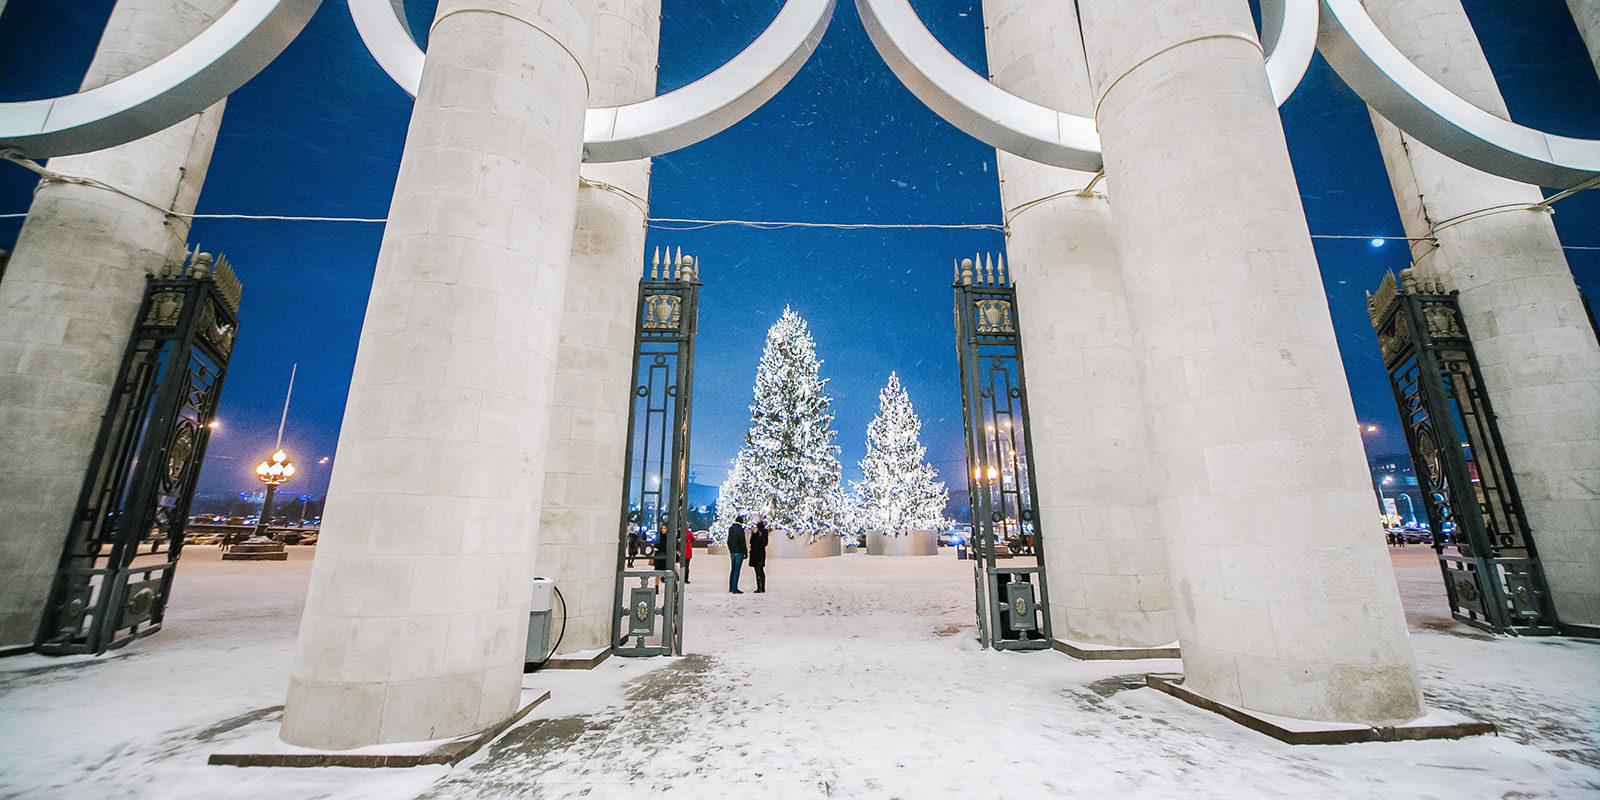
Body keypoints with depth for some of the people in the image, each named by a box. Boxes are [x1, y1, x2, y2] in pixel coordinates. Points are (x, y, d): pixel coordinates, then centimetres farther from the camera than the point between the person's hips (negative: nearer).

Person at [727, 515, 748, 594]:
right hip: (739, 552, -7)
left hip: (733, 552, 7)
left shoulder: (731, 529, 9)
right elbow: (742, 542, -15)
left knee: (733, 570, 15)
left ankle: (731, 587, 20)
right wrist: (745, 552, -9)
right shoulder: (740, 529, -14)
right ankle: (735, 588, -4)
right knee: (737, 570, -5)